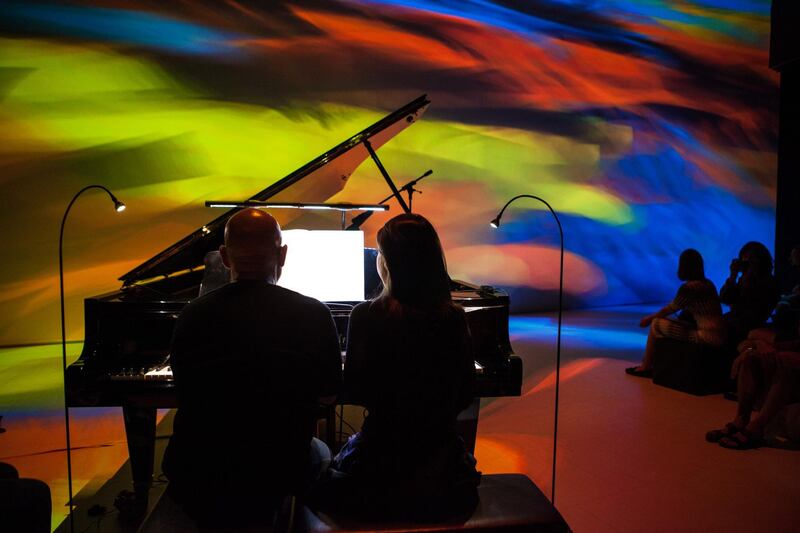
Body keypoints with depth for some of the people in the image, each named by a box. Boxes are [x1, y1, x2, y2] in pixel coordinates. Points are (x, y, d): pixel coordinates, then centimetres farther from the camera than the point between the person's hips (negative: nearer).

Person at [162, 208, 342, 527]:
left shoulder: (191, 316, -10)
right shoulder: (313, 314, -14)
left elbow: (184, 391, 7)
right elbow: (328, 395, 0)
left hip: (195, 487, 2)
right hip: (277, 479, -1)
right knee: (319, 452, 31)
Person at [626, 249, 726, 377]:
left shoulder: (689, 287, -15)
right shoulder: (707, 283, 12)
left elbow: (671, 309, -4)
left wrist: (649, 318, 14)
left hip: (708, 337, -9)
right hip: (717, 334, 9)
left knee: (656, 324, -1)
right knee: (667, 322, 21)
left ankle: (645, 367, 13)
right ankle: (650, 364, 28)